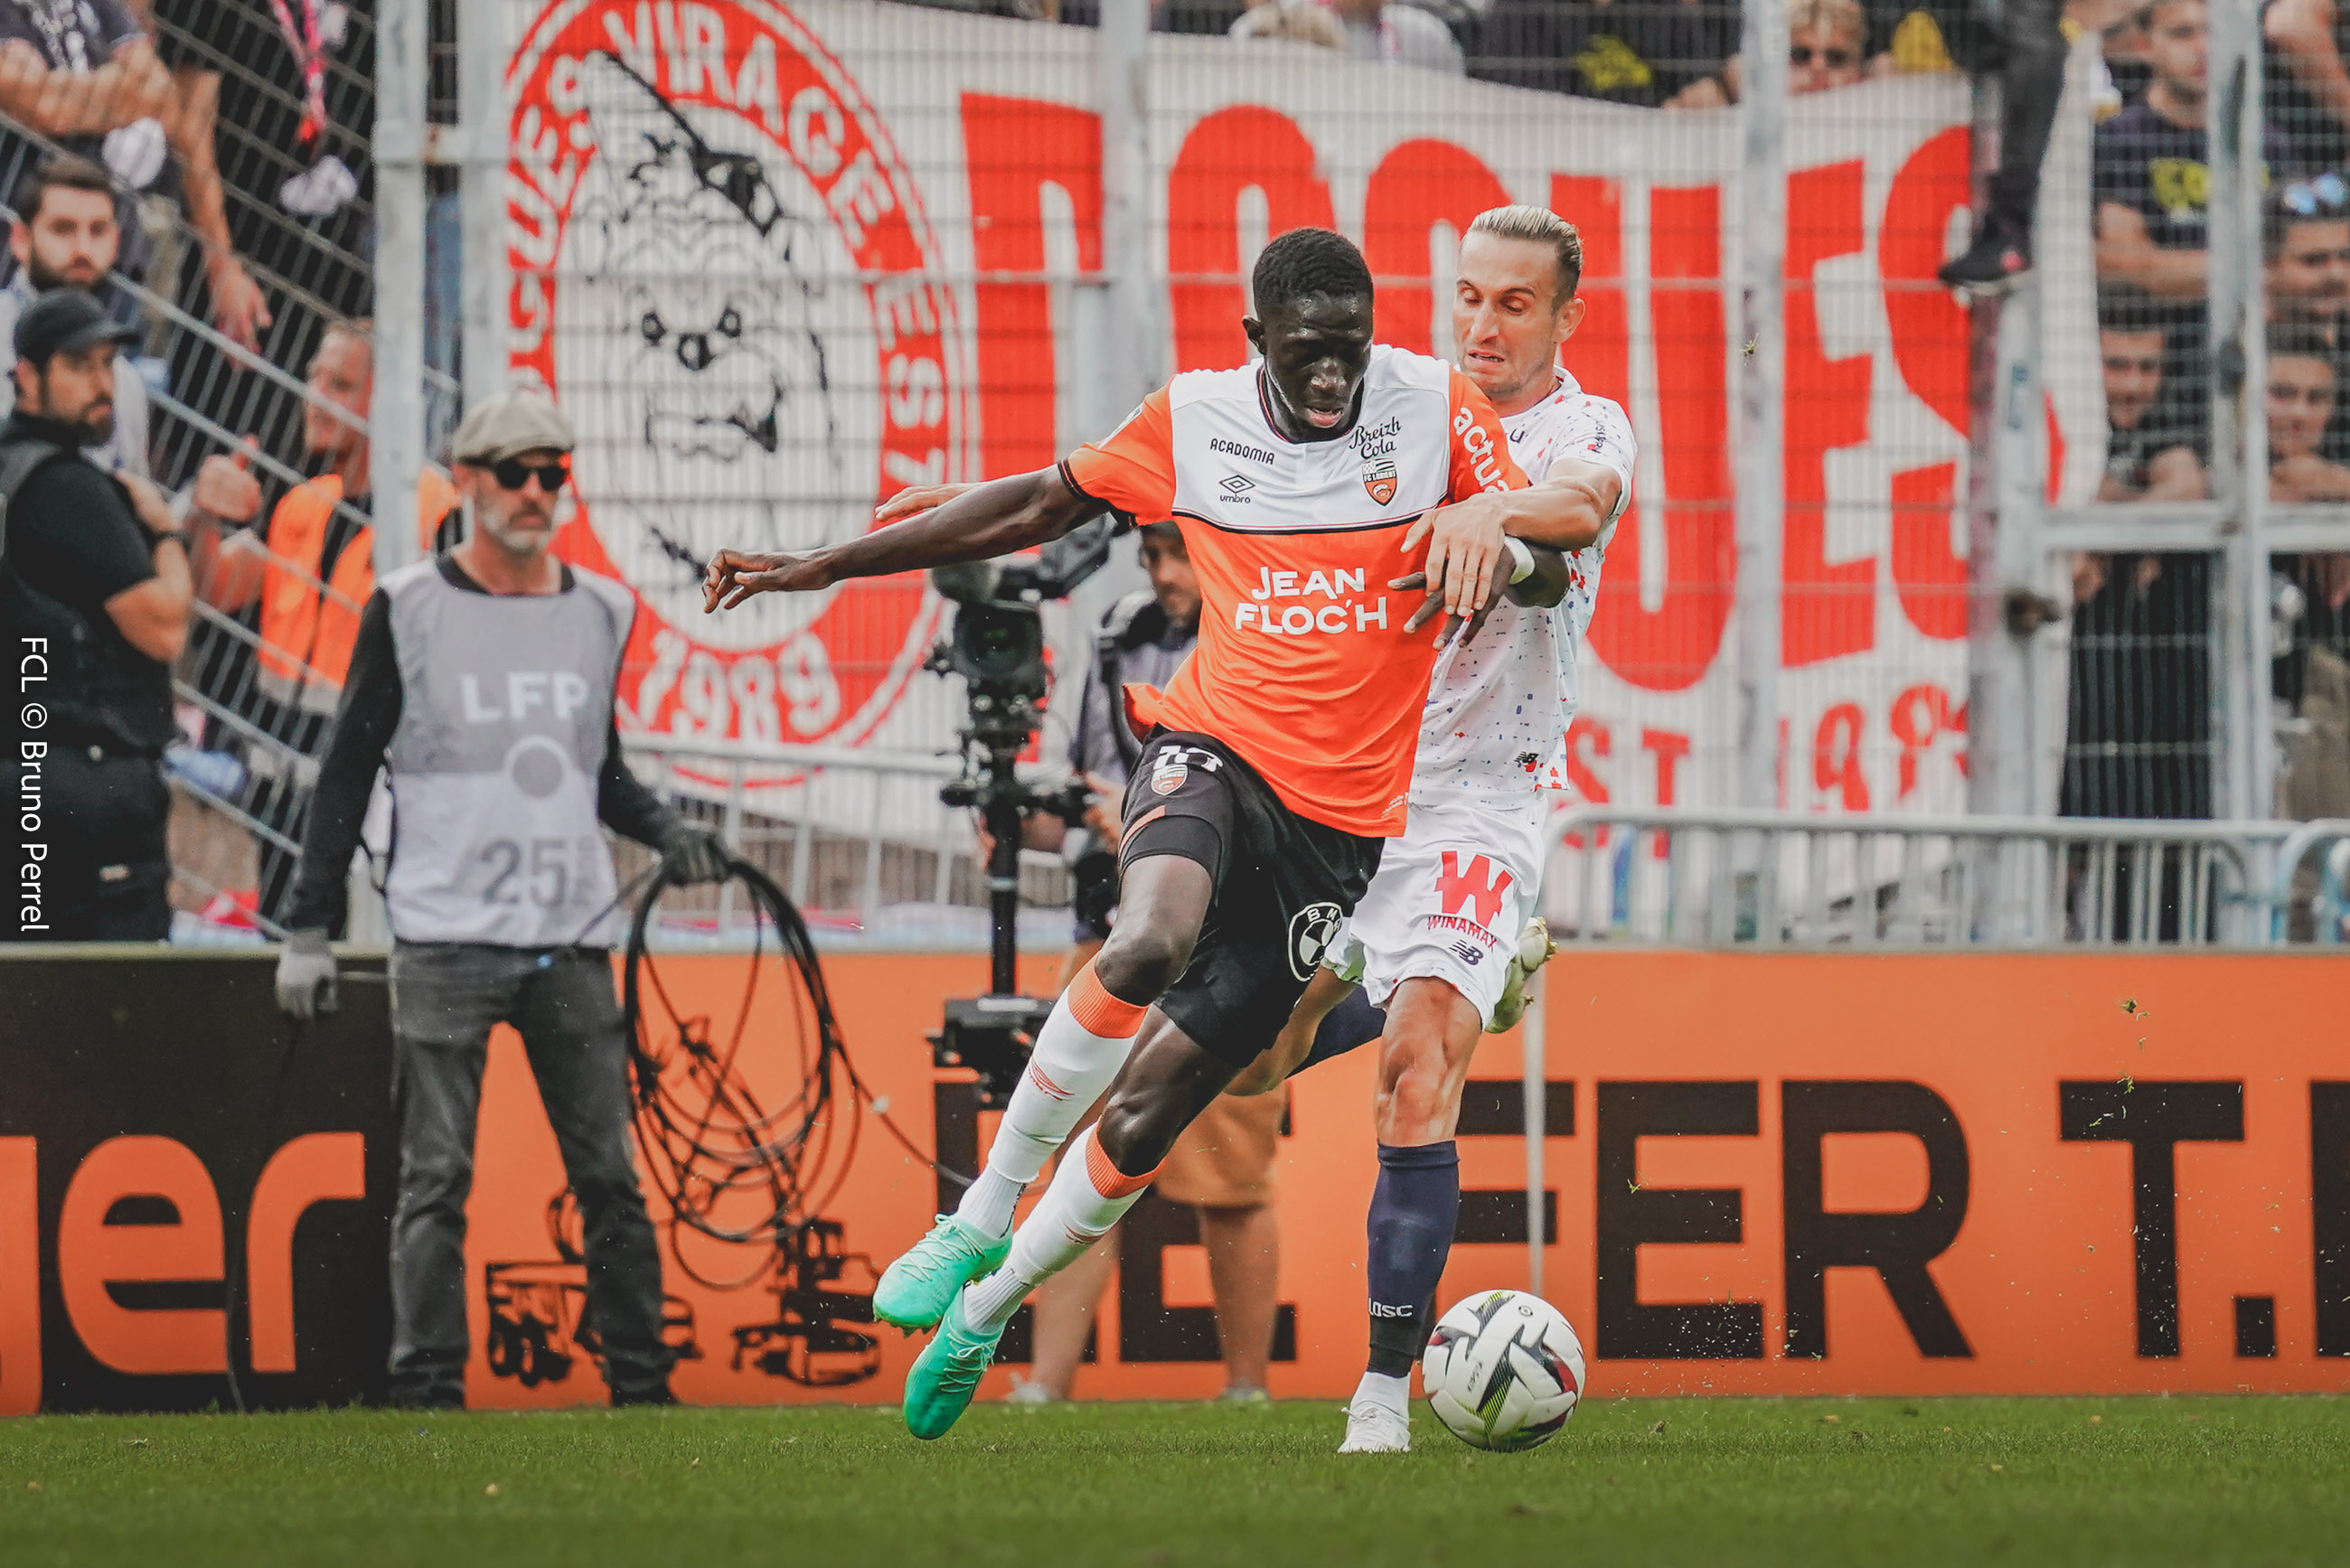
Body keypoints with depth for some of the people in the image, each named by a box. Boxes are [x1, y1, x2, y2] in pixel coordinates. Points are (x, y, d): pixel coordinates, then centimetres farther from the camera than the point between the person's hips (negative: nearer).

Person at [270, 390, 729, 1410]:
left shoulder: (599, 611, 13)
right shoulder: (407, 611, 0)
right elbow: (348, 773, 3)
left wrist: (667, 835, 6)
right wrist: (309, 929, -1)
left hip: (572, 941, 4)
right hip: (446, 939, -4)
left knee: (609, 1175, 3)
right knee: (436, 1180, -4)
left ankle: (641, 1383, 8)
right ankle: (427, 1391, 0)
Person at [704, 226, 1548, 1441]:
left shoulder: (1437, 409, -2)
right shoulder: (1193, 419, 3)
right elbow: (1038, 506, 13)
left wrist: (1486, 545, -23)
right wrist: (821, 568, 15)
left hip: (1341, 817, 0)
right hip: (1213, 746, 0)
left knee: (1153, 1100, -1)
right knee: (1151, 943, -35)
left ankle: (983, 1313, 20)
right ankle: (981, 1218, -20)